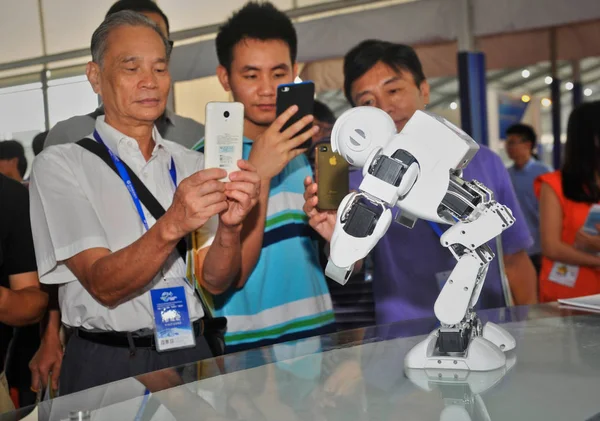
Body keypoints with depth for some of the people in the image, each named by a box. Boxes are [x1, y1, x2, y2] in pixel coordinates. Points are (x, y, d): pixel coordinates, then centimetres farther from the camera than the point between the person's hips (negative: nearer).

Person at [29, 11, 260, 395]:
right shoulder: (61, 164, -5)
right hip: (108, 366, -2)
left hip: (191, 358, 3)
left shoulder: (193, 165, 8)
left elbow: (215, 282, 0)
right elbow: (104, 286, -14)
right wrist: (171, 227, -30)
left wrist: (229, 227, -20)